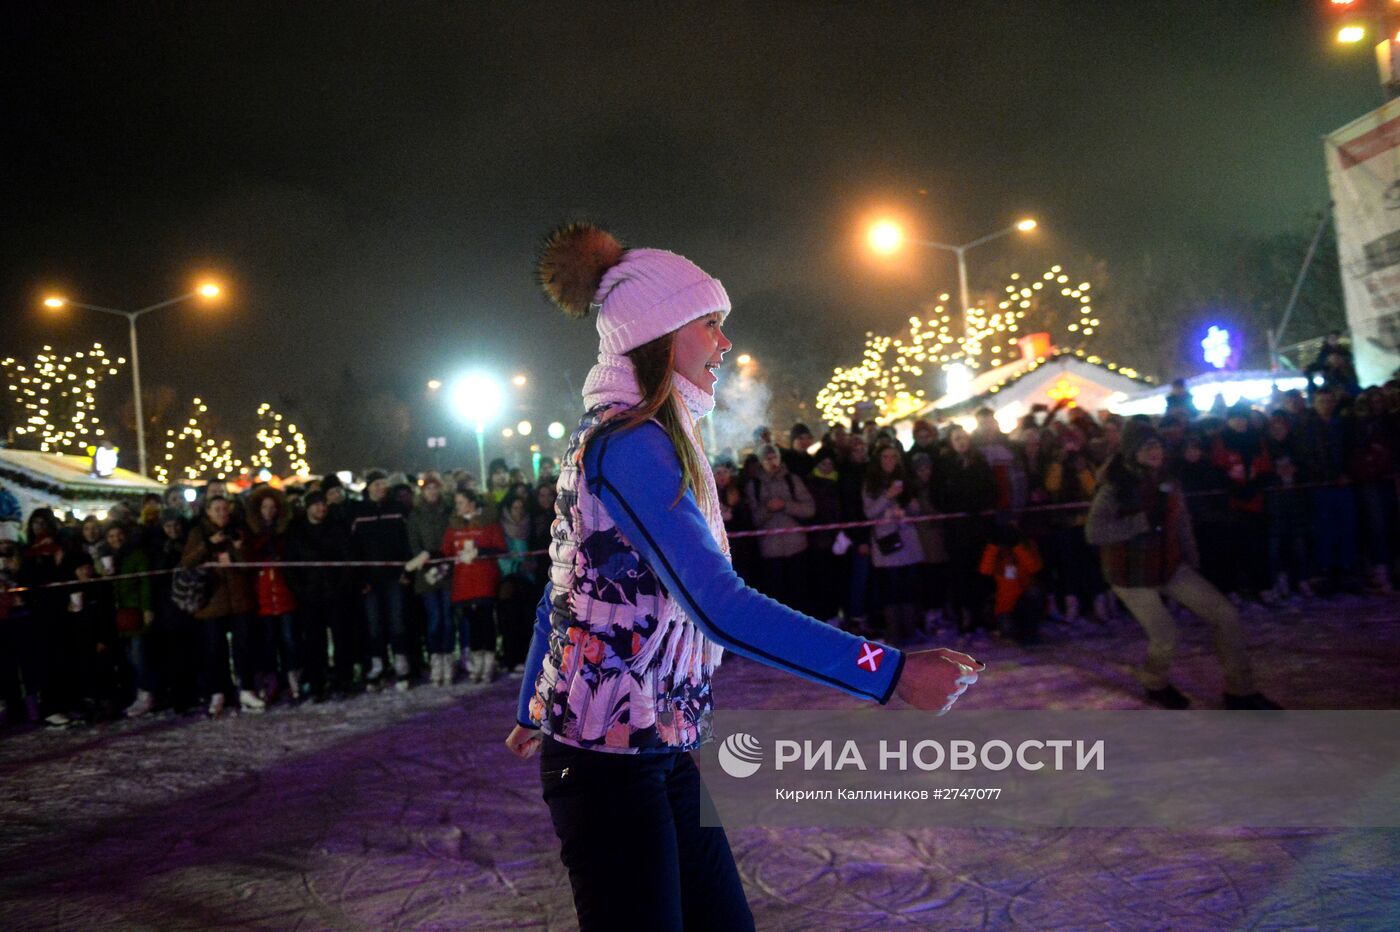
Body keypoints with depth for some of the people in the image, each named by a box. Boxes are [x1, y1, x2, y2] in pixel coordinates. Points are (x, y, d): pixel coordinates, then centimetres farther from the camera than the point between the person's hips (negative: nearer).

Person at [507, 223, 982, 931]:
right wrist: (892, 673, -30)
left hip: (662, 748, 10)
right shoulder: (628, 444, -20)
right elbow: (721, 608, -29)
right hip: (612, 755, -10)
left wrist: (533, 710, 28)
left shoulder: (611, 436, 11)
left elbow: (563, 589, 18)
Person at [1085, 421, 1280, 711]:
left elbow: (1182, 526, 11)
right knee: (1165, 639, -9)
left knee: (1225, 615, -3)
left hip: (1171, 566, 6)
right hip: (1132, 575, -6)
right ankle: (1157, 685, 26)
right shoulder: (1115, 489, -17)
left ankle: (1240, 691, 11)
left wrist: (1192, 565, 12)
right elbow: (1094, 531, -31)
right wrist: (1143, 521, -34)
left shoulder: (1168, 483, 0)